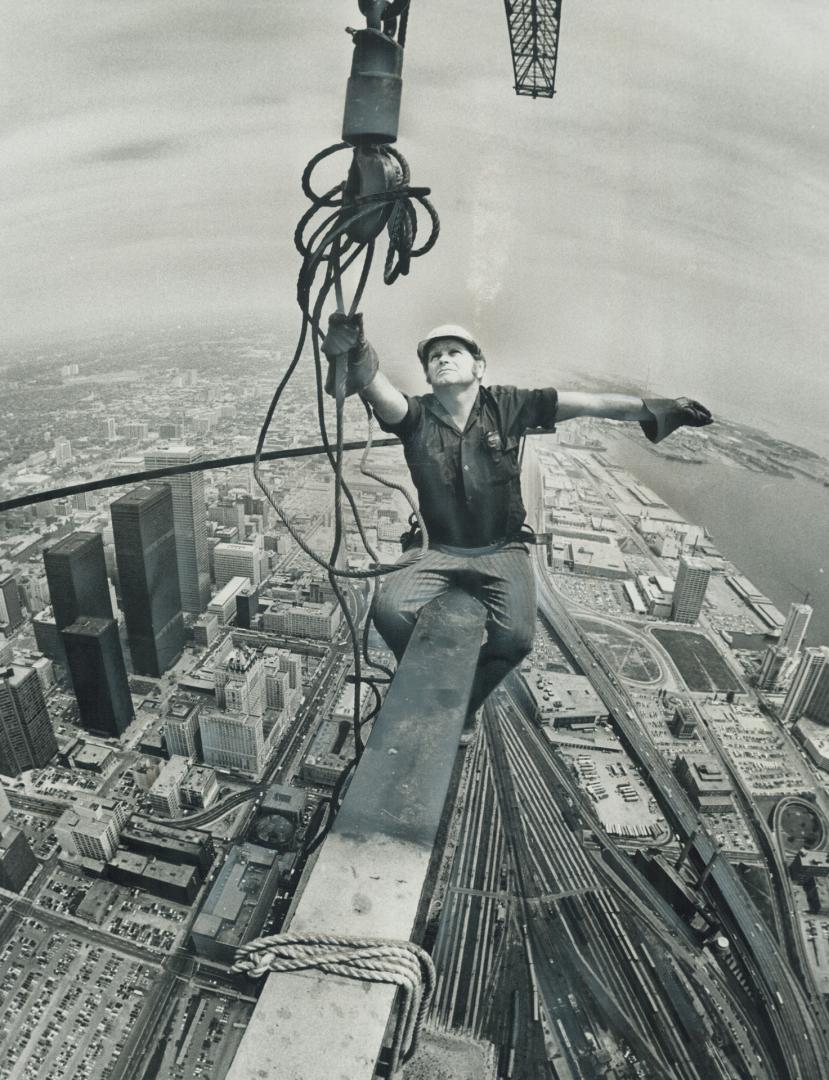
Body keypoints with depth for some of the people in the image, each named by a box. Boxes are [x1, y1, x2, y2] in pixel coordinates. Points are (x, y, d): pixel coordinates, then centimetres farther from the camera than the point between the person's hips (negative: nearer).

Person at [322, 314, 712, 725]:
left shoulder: (506, 406, -5)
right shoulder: (416, 416, -7)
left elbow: (591, 403, -7)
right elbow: (380, 391, -29)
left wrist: (656, 408, -12)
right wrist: (356, 356, -51)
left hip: (501, 552, 0)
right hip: (439, 551, 1)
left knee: (516, 636, -23)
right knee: (389, 609, -23)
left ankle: (463, 706, 9)